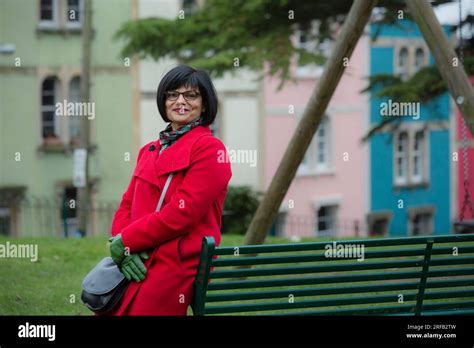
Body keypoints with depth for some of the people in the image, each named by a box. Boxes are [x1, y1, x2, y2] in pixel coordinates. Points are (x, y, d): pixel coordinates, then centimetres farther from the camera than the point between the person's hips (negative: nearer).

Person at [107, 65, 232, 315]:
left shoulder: (210, 149, -5)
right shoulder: (150, 151, 20)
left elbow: (181, 213, -14)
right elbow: (127, 205, 15)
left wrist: (126, 241, -8)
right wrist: (125, 251, -5)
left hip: (175, 265, -7)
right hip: (136, 266, 7)